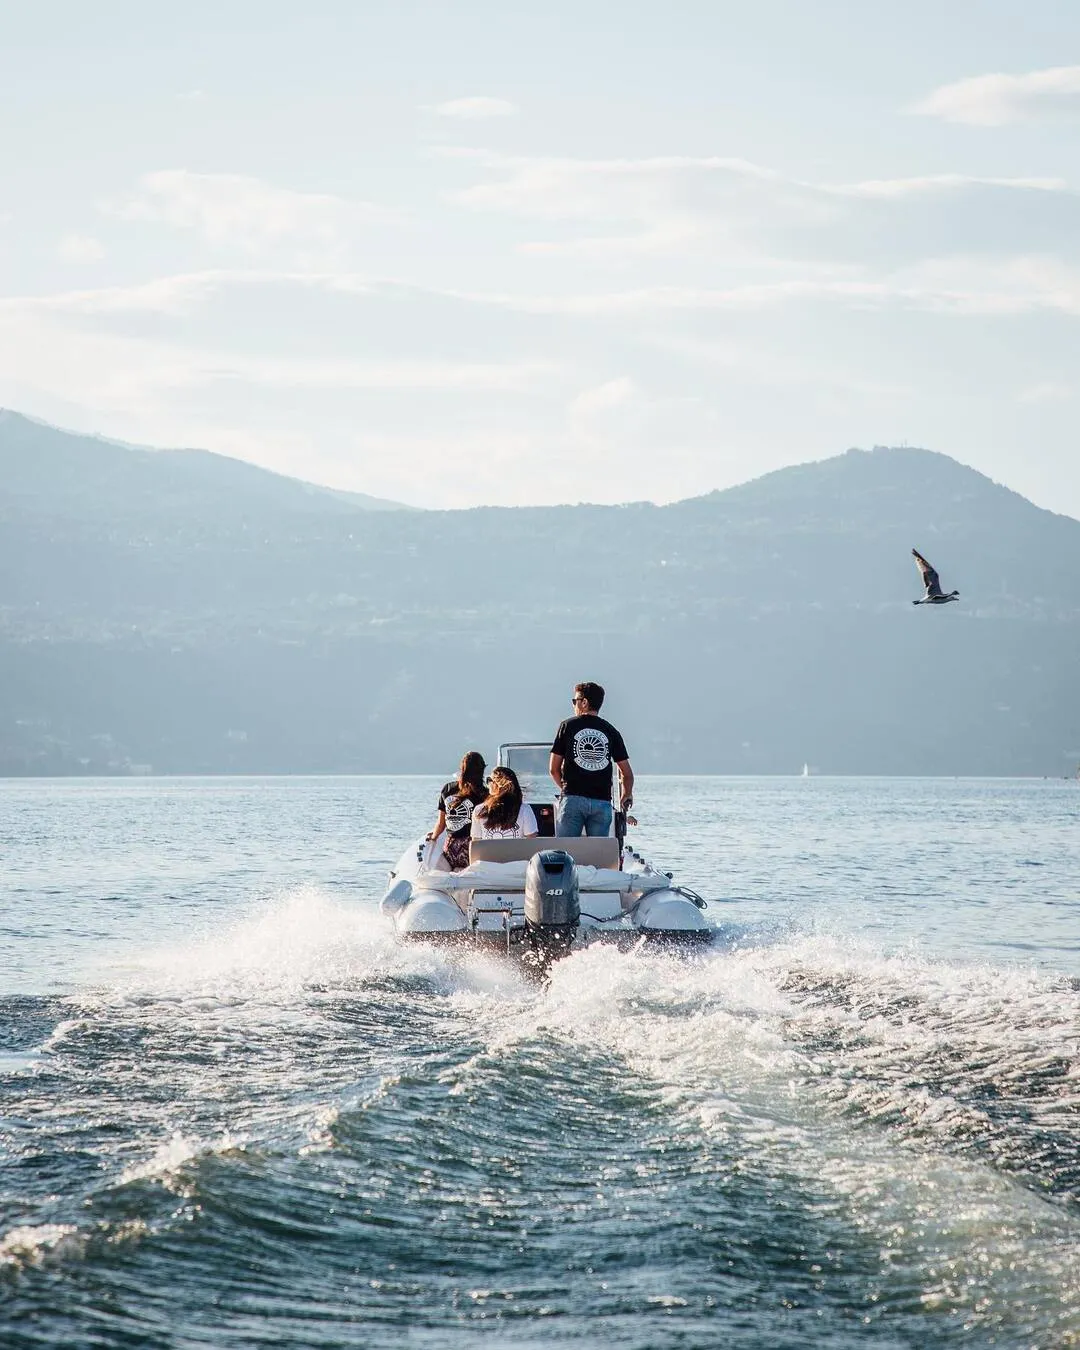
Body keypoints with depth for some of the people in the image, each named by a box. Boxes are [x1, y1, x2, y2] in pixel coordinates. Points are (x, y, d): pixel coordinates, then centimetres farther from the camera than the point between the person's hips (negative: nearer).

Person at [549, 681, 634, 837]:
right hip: (602, 802, 2)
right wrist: (626, 795, 30)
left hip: (573, 799, -2)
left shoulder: (568, 726, 4)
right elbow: (627, 774, 11)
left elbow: (553, 769, 6)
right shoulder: (611, 731, 10)